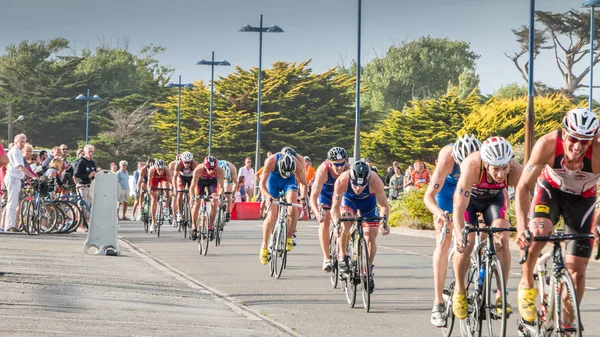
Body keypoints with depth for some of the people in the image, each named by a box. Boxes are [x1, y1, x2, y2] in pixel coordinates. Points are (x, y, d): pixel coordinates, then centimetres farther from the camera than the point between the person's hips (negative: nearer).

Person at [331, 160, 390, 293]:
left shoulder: (375, 181, -39)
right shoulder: (342, 181, -38)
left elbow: (384, 206, -28)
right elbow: (335, 207, -31)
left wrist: (384, 221, -47)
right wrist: (336, 223, -49)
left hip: (368, 202, 1)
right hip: (349, 199, 0)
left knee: (371, 238, -6)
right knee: (344, 225, -28)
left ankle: (368, 272, 12)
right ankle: (342, 256, -5)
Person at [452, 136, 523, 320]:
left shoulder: (516, 170, -36)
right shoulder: (472, 167, -42)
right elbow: (459, 208, -45)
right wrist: (460, 234, -58)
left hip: (495, 198, 2)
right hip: (468, 197, -2)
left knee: (502, 240, -19)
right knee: (465, 244, -18)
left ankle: (501, 295, -7)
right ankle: (459, 290, 5)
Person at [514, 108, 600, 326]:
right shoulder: (547, 144, -33)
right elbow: (523, 187, -28)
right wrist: (521, 226, -38)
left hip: (582, 200, 0)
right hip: (551, 189, 0)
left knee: (576, 270, -2)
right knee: (537, 231, -32)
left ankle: (567, 324, 18)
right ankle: (527, 284, -6)